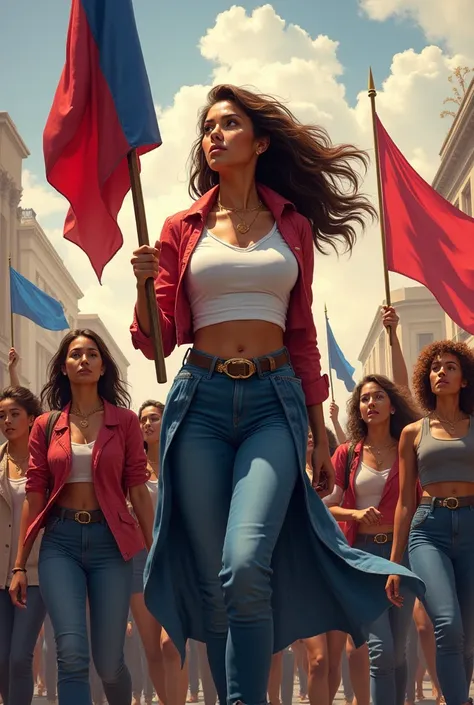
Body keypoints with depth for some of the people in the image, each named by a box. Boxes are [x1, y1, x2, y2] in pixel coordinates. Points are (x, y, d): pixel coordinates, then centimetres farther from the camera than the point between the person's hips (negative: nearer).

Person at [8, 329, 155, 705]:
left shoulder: (125, 421, 4)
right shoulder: (46, 426, 8)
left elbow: (138, 492, 3)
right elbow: (34, 496, 8)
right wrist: (20, 565, 6)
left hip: (110, 542, -1)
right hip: (60, 541, 1)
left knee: (109, 664, 3)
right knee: (72, 656, -16)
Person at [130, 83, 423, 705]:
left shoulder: (294, 226, 12)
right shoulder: (183, 229, 10)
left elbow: (303, 336, 15)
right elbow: (156, 340, 8)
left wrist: (320, 432, 12)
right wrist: (146, 285, -12)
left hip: (275, 402, -1)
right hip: (201, 400, 1)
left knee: (246, 565, -22)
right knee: (213, 580, 0)